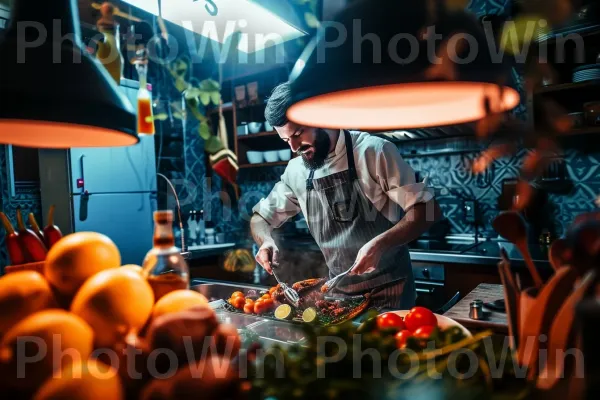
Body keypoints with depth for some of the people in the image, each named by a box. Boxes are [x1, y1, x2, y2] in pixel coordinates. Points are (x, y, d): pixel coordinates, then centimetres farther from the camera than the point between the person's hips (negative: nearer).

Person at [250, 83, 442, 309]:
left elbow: (426, 209, -15)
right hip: (339, 294, 5)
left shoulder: (373, 151, -14)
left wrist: (380, 244, -30)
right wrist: (267, 241, -10)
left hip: (388, 291, -4)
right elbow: (261, 217, 12)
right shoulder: (296, 171, 1)